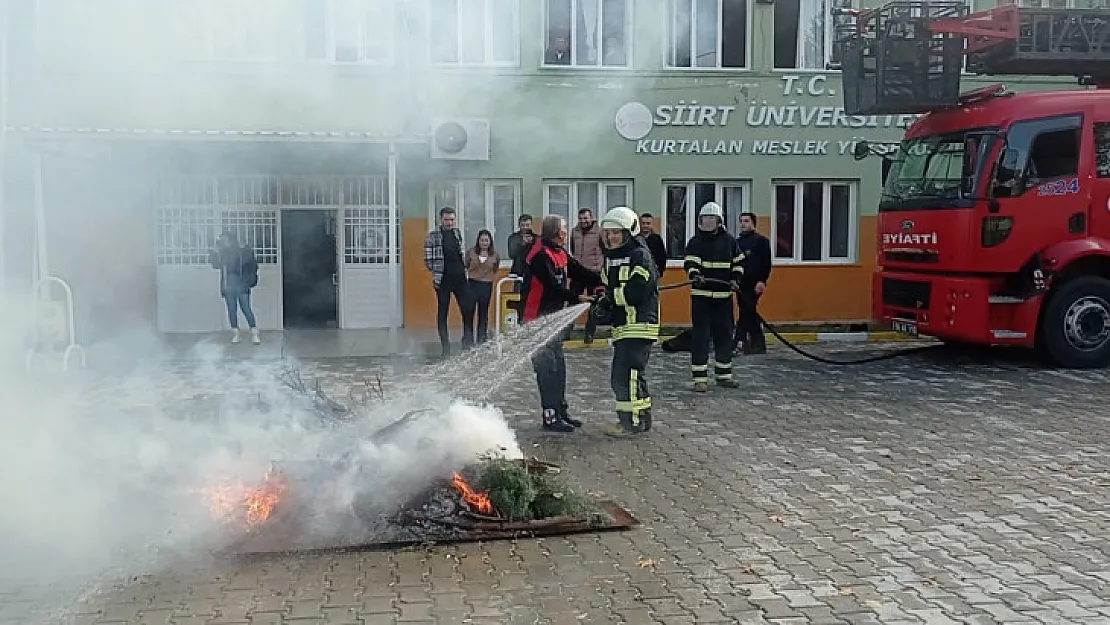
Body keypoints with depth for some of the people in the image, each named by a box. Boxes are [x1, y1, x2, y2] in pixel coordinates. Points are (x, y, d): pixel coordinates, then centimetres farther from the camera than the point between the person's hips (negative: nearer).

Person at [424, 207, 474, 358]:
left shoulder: (457, 233, 12)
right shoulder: (433, 236, -4)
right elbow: (428, 260, -4)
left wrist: (463, 268, 11)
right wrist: (436, 272, -7)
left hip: (459, 278, 4)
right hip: (443, 280, -4)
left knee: (468, 310, 0)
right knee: (442, 312, 4)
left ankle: (468, 343, 14)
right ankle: (445, 347, 10)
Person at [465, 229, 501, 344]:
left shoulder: (495, 256, 1)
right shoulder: (470, 253, -1)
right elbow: (466, 267, 13)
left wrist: (490, 278, 6)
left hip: (486, 286, 1)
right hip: (472, 284, -1)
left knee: (483, 313, 10)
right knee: (469, 311, -2)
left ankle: (481, 339, 19)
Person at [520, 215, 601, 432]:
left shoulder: (560, 254, 13)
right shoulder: (541, 255, -17)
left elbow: (579, 272, 7)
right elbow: (552, 287, -25)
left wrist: (603, 282, -6)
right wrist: (576, 298, -30)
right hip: (537, 320, -10)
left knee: (559, 366, 14)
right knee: (548, 368, -8)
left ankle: (561, 412, 23)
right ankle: (551, 417, -3)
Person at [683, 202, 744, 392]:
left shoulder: (729, 240, 8)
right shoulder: (695, 242, 0)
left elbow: (738, 262, 15)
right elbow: (690, 262, -12)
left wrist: (735, 278, -1)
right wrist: (695, 275, -32)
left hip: (724, 296, 3)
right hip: (701, 296, -3)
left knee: (724, 334, 9)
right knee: (700, 335, -6)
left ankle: (723, 375, 22)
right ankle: (700, 378, -1)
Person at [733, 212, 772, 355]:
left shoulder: (761, 240, -3)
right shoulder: (737, 242, 17)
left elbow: (766, 263, -10)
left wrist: (762, 281, -18)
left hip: (754, 285, -7)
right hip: (741, 285, 7)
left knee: (746, 314, -10)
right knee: (750, 315, 10)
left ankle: (737, 344, -10)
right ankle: (759, 345, 18)